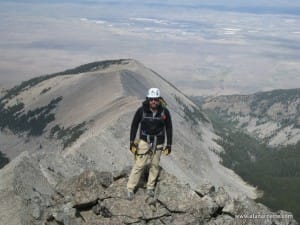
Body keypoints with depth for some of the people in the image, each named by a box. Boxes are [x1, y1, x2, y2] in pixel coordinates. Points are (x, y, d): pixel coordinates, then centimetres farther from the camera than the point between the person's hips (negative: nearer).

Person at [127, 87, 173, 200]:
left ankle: (150, 188, 21)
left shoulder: (164, 112, -11)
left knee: (155, 165, 7)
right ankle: (130, 189, 3)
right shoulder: (141, 110, -15)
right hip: (144, 141, -2)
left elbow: (169, 128, 0)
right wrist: (132, 142, -6)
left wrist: (169, 145, 0)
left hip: (158, 143, 2)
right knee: (139, 165, -6)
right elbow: (134, 125, -4)